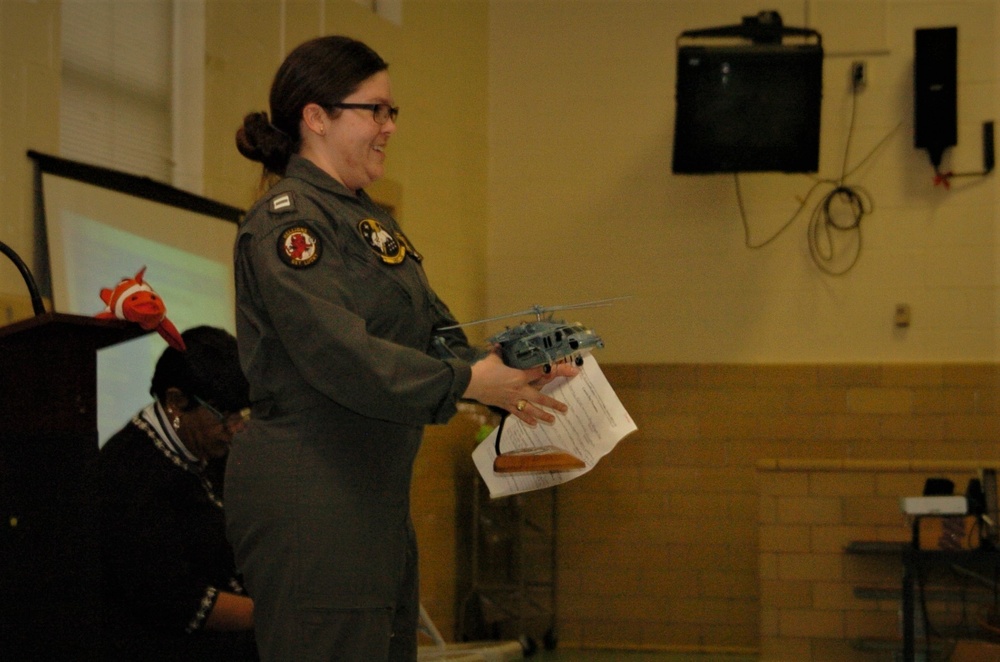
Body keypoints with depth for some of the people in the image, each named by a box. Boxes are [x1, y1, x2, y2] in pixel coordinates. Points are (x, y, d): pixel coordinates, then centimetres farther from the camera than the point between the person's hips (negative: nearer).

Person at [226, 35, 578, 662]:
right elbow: (338, 354, -25)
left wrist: (512, 368, -4)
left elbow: (434, 333, 14)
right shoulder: (286, 223, -13)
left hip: (377, 493, 10)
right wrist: (468, 381, -25)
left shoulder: (370, 219, 19)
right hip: (309, 504, -10)